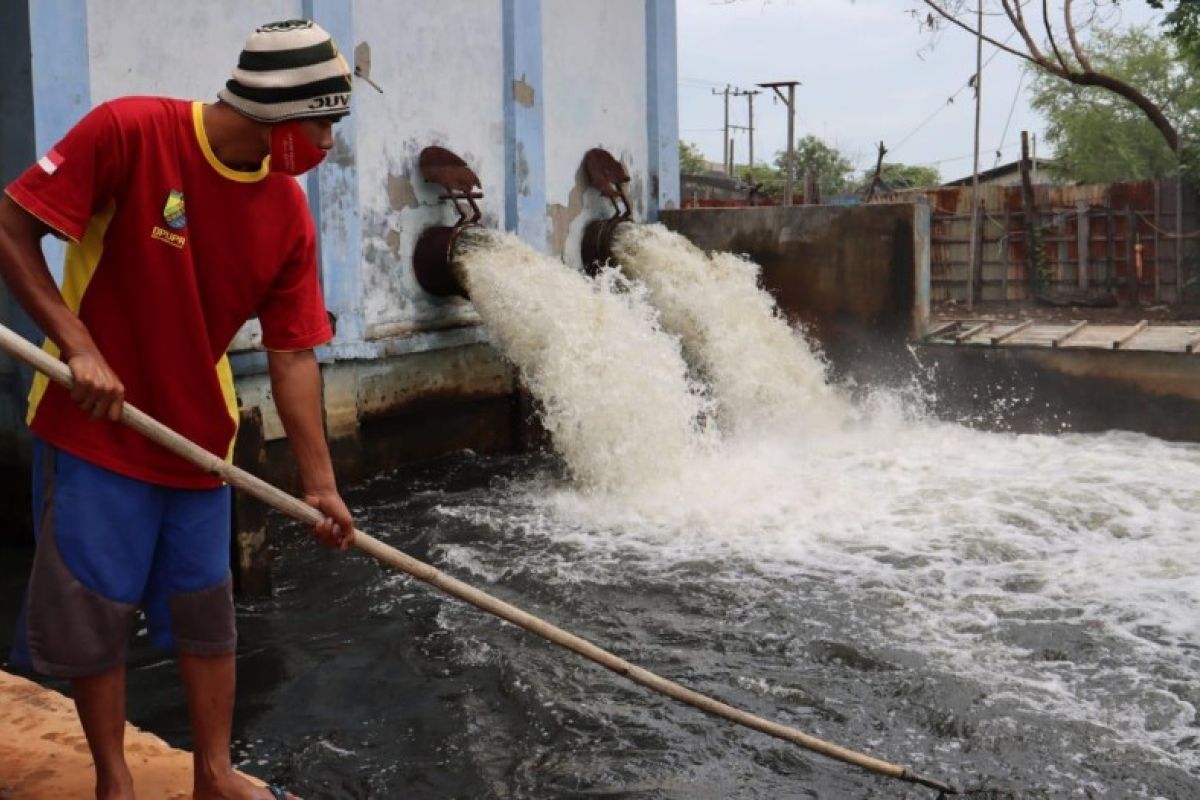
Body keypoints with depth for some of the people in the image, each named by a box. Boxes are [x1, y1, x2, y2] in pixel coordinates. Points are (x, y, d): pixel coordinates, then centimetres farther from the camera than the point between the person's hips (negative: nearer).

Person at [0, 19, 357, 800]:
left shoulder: (290, 213, -6)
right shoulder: (129, 132, -19)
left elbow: (293, 354, -5)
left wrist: (319, 483, -9)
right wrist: (79, 347, -23)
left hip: (199, 435, 4)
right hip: (93, 428, -4)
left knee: (207, 610, 11)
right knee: (95, 611, 5)